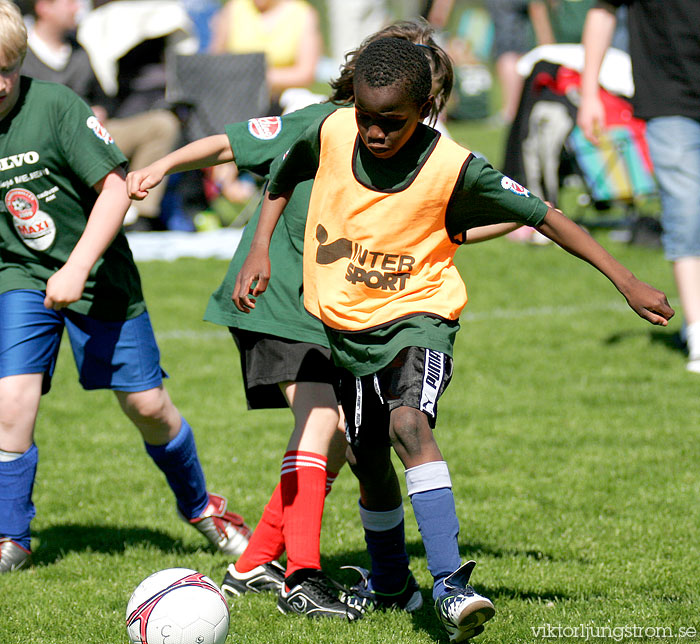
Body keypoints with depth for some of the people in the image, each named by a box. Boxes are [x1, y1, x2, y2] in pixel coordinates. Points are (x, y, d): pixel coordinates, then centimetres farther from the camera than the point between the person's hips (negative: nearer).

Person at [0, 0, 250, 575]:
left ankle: (199, 506, 31)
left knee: (147, 404, 5)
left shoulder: (54, 106, -19)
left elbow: (115, 187, -18)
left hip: (99, 275, -2)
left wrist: (77, 268, -24)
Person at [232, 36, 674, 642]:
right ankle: (389, 578, 41)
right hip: (345, 322, 4)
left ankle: (450, 584, -37)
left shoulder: (452, 169, -20)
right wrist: (260, 249, 1)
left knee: (408, 421, -30)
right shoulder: (331, 134, -12)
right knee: (368, 459, 12)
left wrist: (627, 282, -13)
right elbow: (283, 177, 12)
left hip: (417, 313, -4)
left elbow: (542, 215, -13)